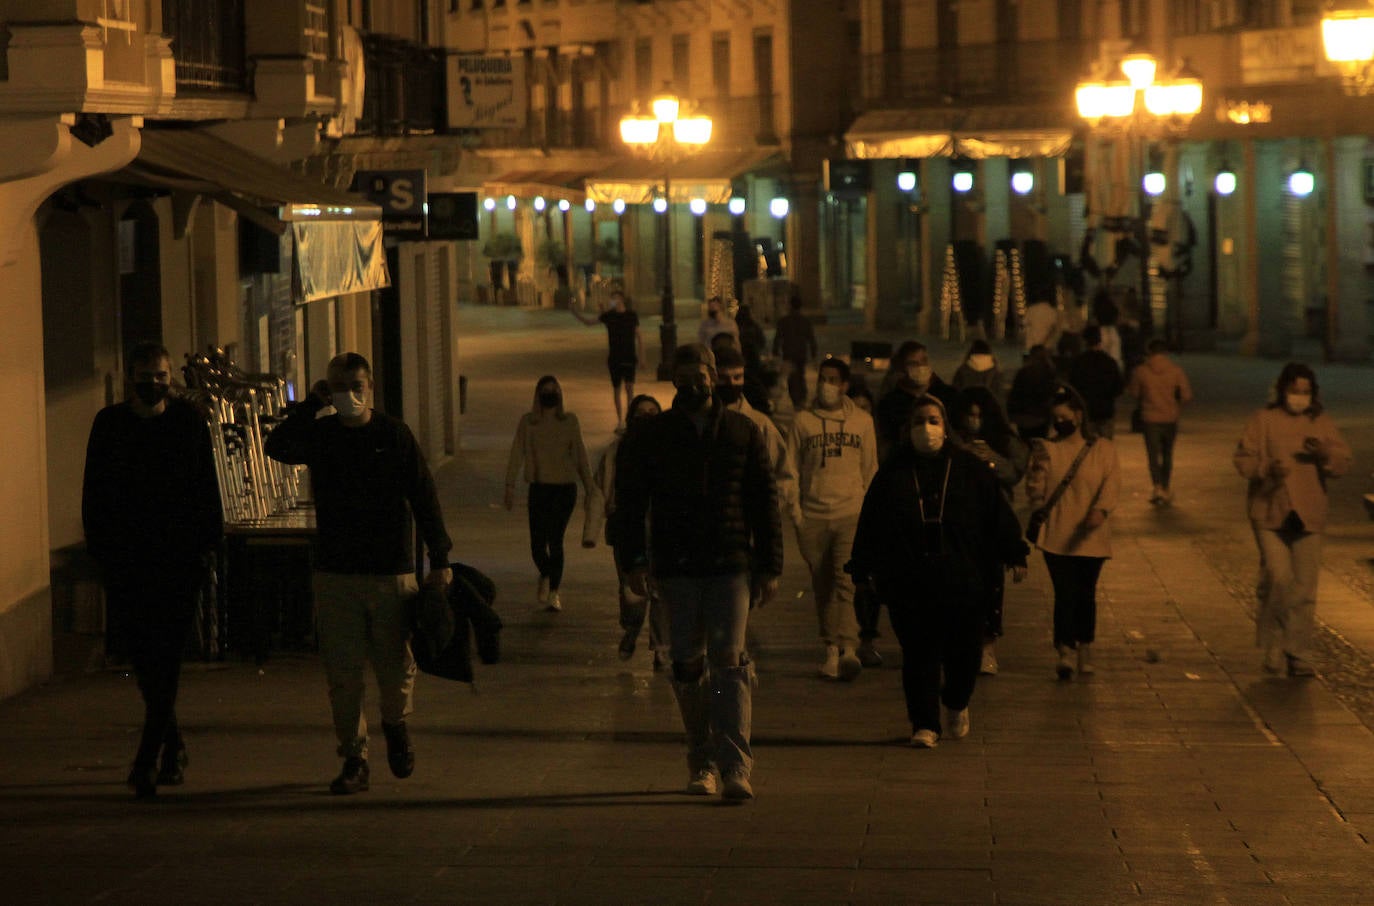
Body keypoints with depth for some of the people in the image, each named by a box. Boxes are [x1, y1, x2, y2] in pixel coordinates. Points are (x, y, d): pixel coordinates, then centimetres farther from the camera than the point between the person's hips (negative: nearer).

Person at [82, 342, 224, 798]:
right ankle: (173, 748, 24)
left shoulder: (189, 420, 3)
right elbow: (95, 491, 6)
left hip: (178, 558, -2)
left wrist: (208, 542, -3)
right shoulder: (109, 424, 5)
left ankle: (149, 762, -8)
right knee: (139, 653, 5)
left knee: (165, 658, -8)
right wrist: (100, 547, -2)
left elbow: (207, 487, 5)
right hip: (126, 556, 2)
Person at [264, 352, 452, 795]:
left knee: (395, 666, 5)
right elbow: (277, 447, -15)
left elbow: (423, 496, 0)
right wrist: (311, 404, -14)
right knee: (342, 674, 0)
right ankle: (354, 758, 9)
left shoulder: (394, 434, 0)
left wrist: (440, 558, -4)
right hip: (335, 572, 1)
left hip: (391, 572, -1)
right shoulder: (320, 434, 4)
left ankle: (395, 726, 36)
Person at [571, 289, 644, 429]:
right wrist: (575, 312, -10)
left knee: (629, 387, -13)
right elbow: (589, 322, 4)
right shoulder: (608, 315, 2)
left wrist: (641, 356, 3)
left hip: (629, 357, -2)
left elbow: (638, 337, 6)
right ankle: (619, 420, 15)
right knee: (616, 389, 6)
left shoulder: (632, 315, 0)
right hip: (614, 358, 2)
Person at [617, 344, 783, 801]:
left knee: (729, 662, -10)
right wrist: (636, 559, -3)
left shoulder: (743, 432, 6)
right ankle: (701, 762, 17)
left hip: (731, 565, -1)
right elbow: (629, 500, 7)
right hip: (677, 568, 1)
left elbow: (765, 502, 8)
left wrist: (770, 566, 4)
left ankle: (735, 767, -15)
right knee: (688, 664, 4)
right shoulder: (652, 435, 6)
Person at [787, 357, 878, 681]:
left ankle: (849, 649, -24)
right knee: (823, 588, 5)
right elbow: (791, 469, 9)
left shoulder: (862, 421, 9)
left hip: (851, 513, -1)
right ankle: (831, 650, 12)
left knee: (846, 580, -16)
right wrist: (795, 510, 1)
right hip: (814, 517, 1)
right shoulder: (803, 420, 7)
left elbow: (870, 469, 15)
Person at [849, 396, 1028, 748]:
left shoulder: (969, 468, 5)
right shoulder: (893, 472, 6)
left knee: (964, 649, 0)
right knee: (918, 652, -1)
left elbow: (998, 512, 9)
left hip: (960, 577, 0)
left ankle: (956, 705, 29)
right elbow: (870, 522, 9)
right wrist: (867, 568, 6)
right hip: (907, 581, 0)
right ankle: (924, 724, 8)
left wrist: (1014, 555, 7)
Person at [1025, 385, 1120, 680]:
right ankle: (1066, 652, -15)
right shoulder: (1046, 449, 5)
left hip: (1090, 537, 1)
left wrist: (1101, 510, -25)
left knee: (1086, 594, 9)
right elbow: (1035, 492, 1)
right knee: (1065, 592, -11)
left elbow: (1112, 483, -8)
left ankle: (1085, 651, 23)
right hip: (1056, 536, -1)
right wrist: (1038, 466, -18)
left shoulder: (1102, 449, 4)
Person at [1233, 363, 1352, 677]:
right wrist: (1267, 469, -20)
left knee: (1304, 588, 1)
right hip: (1270, 511, -3)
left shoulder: (1322, 423, 9)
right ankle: (1273, 646, 2)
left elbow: (1343, 462, 7)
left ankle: (1298, 655, 9)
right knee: (1277, 577, -16)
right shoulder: (1264, 421, 1)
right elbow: (1243, 459, -1)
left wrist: (1324, 454, -14)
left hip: (1308, 515, 3)